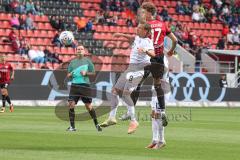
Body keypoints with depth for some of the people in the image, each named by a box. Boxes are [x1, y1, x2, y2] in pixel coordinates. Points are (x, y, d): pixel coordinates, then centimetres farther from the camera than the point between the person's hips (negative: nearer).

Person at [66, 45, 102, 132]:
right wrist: (70, 75, -6)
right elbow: (68, 75, 16)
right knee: (71, 105, -9)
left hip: (85, 85, -2)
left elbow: (93, 73, 5)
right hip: (74, 85, 2)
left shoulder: (87, 61, 5)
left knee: (88, 106, 0)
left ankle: (96, 124, 17)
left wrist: (86, 73, -12)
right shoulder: (72, 62, 13)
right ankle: (72, 126, -1)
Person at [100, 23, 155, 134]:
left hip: (140, 68, -9)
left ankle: (133, 121, -18)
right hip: (131, 67, 9)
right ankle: (112, 118, 16)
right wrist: (122, 35, 28)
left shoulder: (147, 42, -15)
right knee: (115, 90, 10)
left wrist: (145, 50, -52)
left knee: (126, 93, -20)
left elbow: (153, 54, -33)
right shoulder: (137, 38, 11)